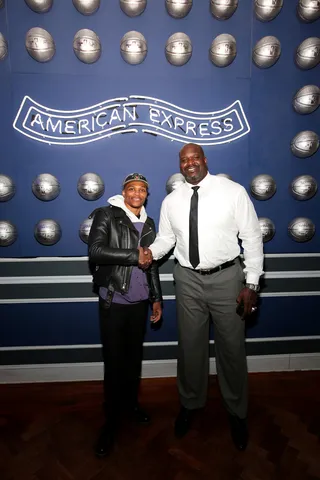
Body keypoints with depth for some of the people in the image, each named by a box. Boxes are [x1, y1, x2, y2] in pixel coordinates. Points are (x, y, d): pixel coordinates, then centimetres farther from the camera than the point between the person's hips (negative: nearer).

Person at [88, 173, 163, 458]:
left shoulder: (148, 224, 10)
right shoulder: (106, 215, -5)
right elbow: (95, 251, -21)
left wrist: (156, 298, 11)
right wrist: (134, 255, -18)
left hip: (139, 301, 5)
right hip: (113, 301, -4)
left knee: (134, 357, 16)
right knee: (114, 362, 4)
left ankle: (131, 403, 38)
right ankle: (112, 420, 24)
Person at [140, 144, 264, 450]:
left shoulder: (234, 192, -8)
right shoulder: (171, 201, 2)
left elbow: (252, 238, -6)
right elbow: (166, 238, 10)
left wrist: (251, 284, -10)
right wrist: (151, 252, -13)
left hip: (226, 278, -2)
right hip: (188, 279, 3)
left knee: (231, 347, 11)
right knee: (190, 345, 16)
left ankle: (237, 413, 37)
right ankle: (190, 403, 42)